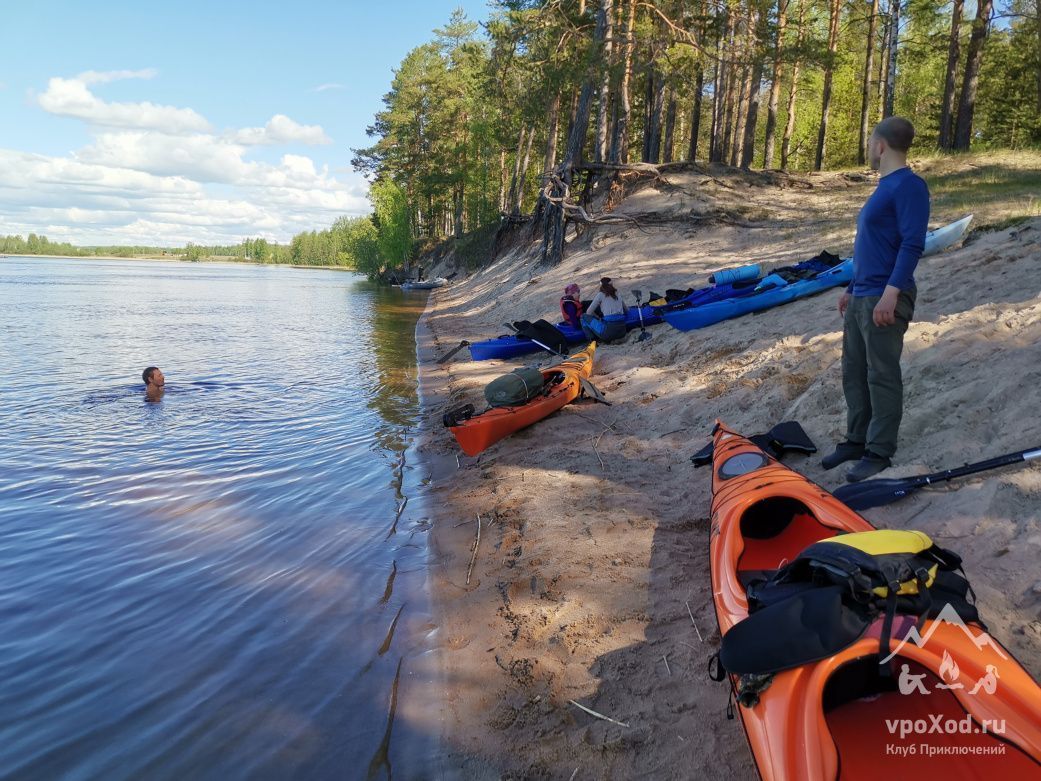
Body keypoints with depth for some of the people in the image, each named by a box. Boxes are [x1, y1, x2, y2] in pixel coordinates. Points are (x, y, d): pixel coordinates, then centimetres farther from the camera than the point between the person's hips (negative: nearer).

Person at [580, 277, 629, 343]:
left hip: (608, 332, -6)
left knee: (584, 317, 12)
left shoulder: (601, 295, 4)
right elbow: (627, 310, 32)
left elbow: (589, 312, 5)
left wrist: (598, 318, 22)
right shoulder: (617, 294, 19)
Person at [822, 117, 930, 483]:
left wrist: (890, 293, -26)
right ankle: (857, 440, 24)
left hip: (885, 299, -10)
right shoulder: (884, 186, 18)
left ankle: (879, 453, 5)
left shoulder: (909, 185, -12)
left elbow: (912, 245, -19)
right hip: (861, 297, 10)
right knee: (854, 372, 13)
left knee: (882, 376, -3)